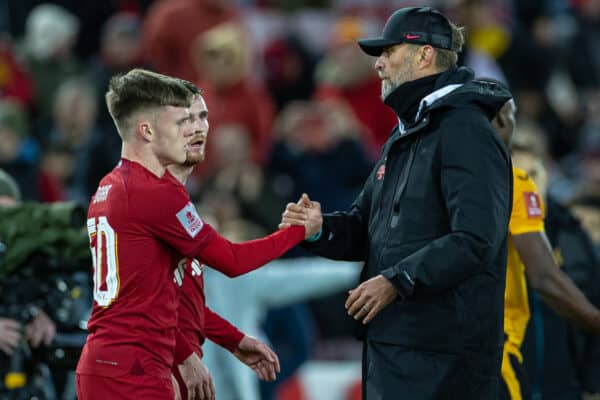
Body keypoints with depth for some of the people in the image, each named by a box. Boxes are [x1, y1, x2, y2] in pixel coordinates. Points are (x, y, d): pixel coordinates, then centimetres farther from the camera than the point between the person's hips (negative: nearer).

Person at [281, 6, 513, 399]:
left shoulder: (465, 132, -12)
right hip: (389, 344, 10)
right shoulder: (405, 135, 20)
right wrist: (320, 229, -1)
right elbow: (364, 227, 20)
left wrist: (397, 281, -23)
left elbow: (475, 241, -23)